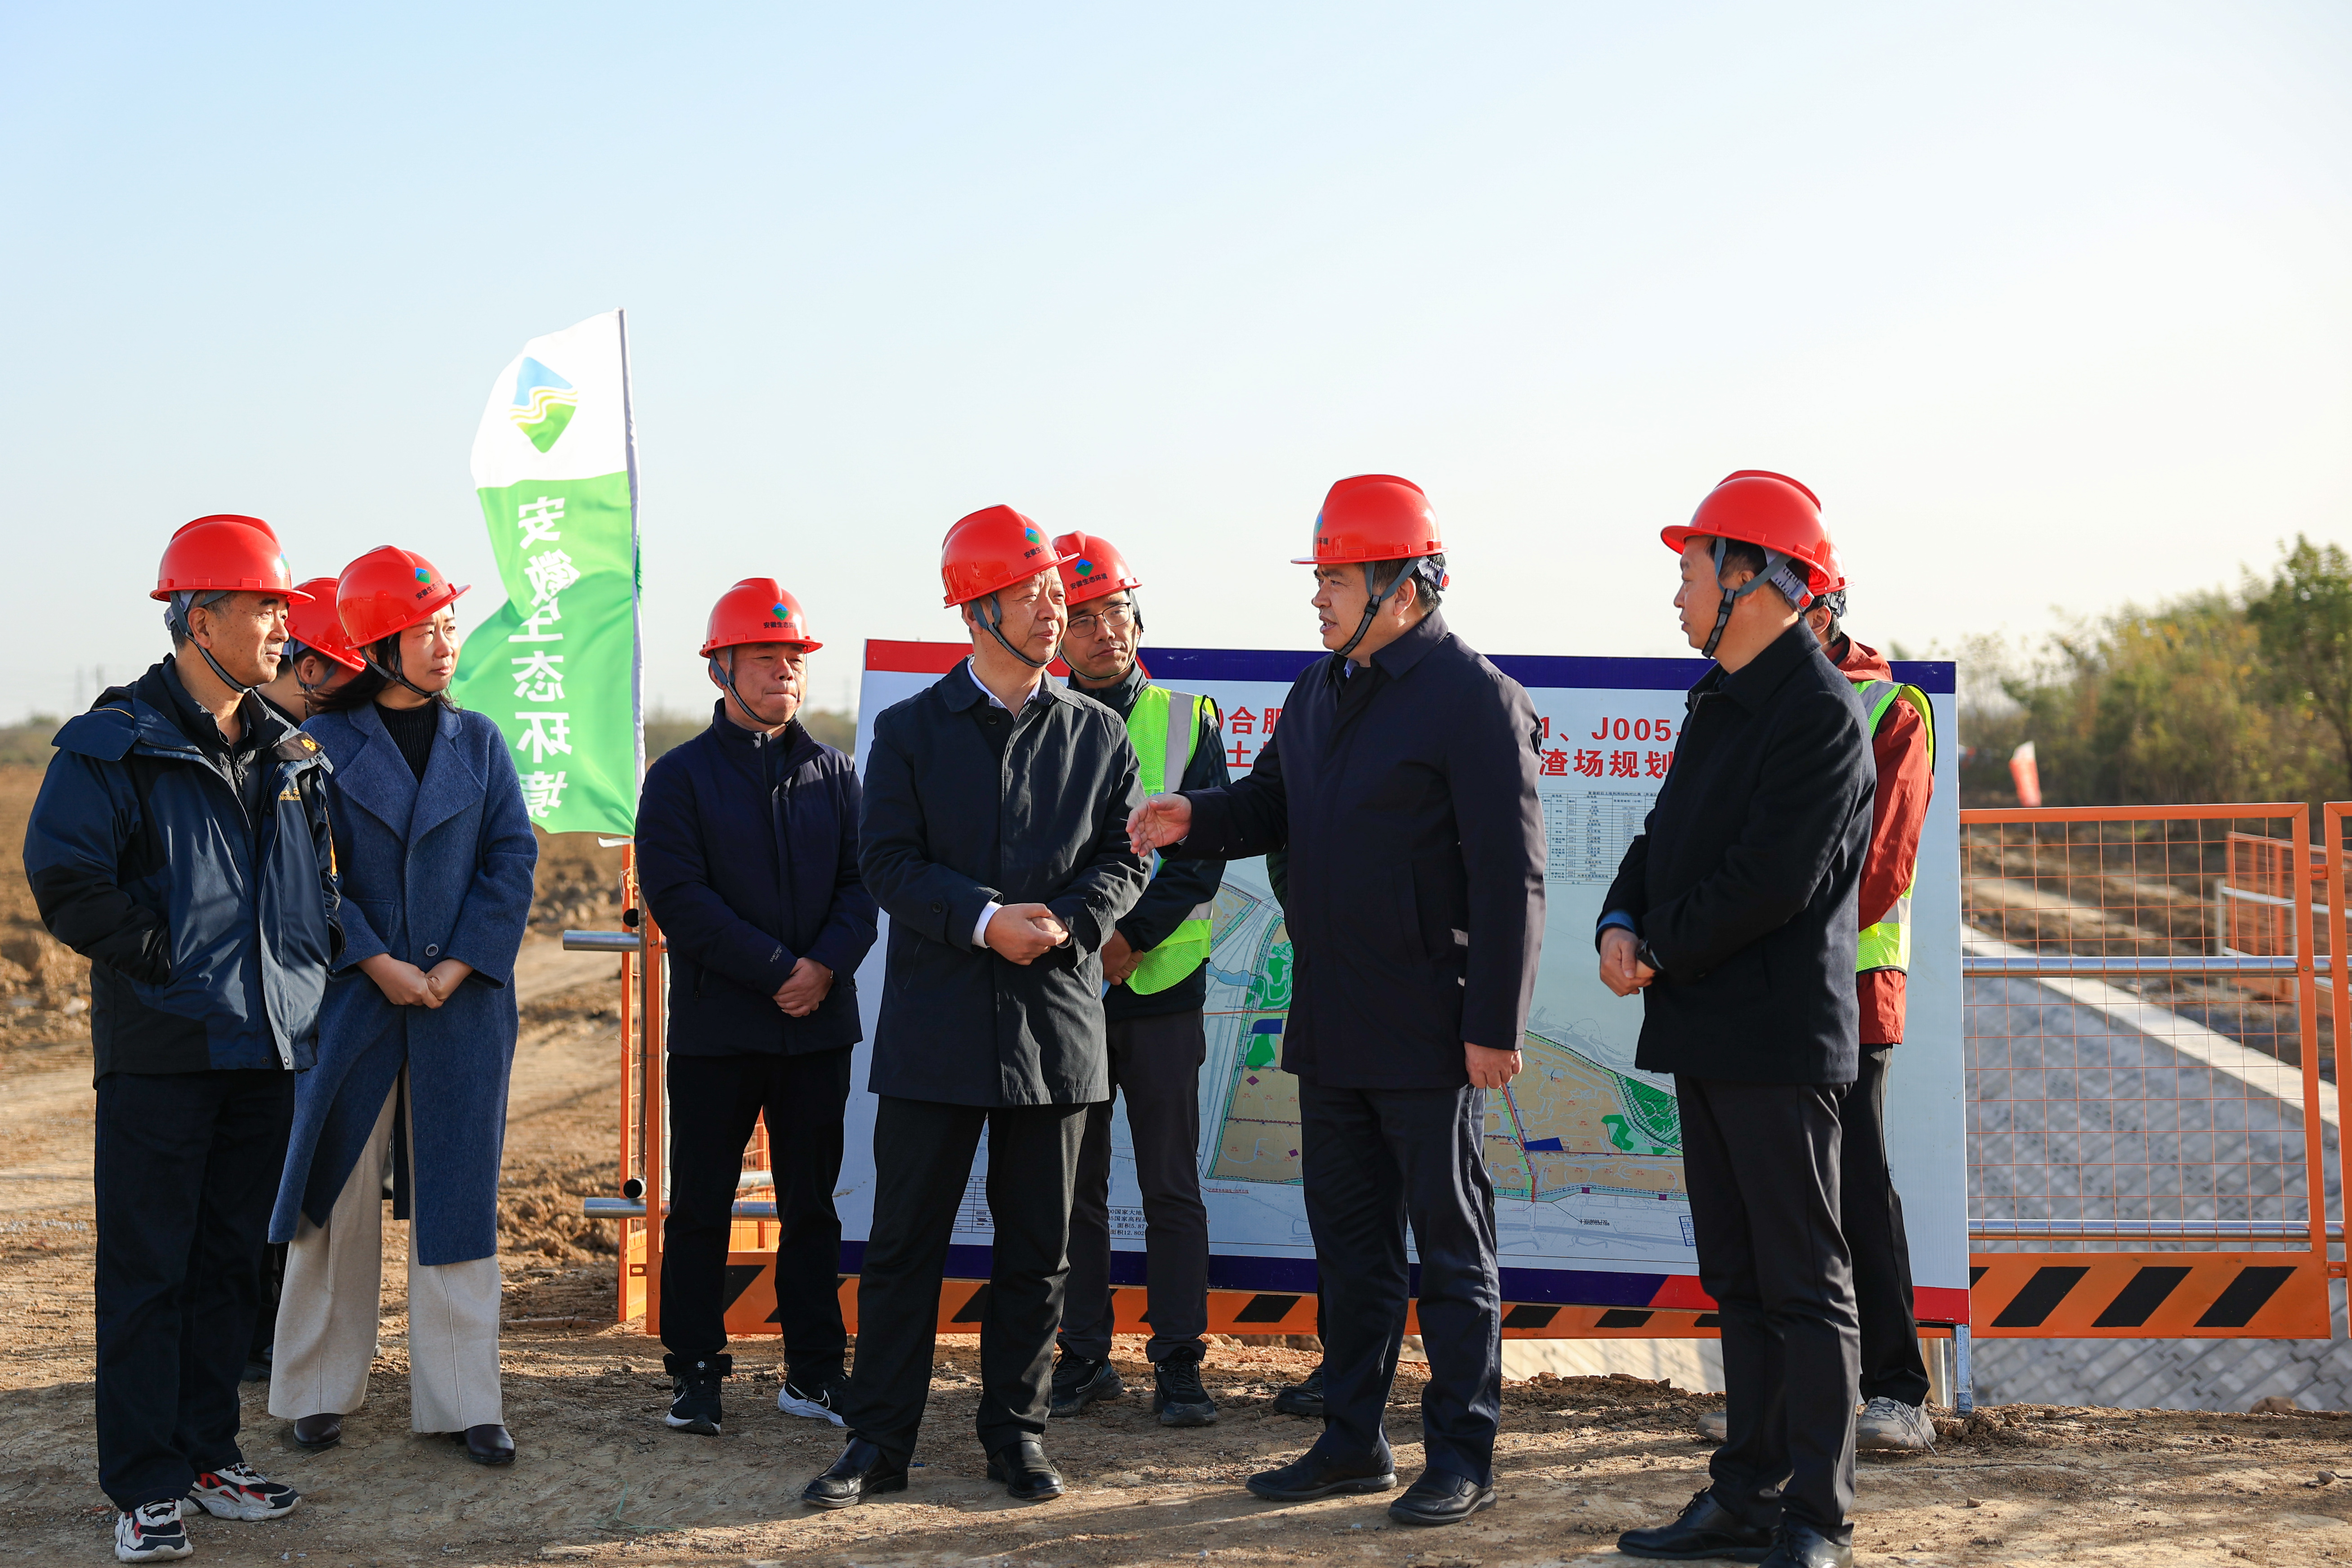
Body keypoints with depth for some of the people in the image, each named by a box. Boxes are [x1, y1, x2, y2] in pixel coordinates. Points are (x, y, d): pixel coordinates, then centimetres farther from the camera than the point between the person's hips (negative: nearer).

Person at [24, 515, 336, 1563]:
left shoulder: (289, 756, 14)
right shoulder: (117, 744, -6)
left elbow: (320, 879, 24)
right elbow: (64, 875, -14)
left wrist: (311, 960, 9)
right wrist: (162, 962, -14)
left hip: (269, 1046, 6)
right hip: (161, 1048, -6)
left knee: (232, 1262, 12)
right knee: (147, 1270, -1)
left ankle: (208, 1454, 23)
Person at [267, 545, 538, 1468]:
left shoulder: (478, 744, 8)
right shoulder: (326, 744, 0)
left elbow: (512, 858, 2)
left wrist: (459, 967, -9)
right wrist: (379, 964, -14)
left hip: (463, 1003, 2)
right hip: (352, 1000, -2)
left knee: (456, 1194, 4)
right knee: (338, 1193, 5)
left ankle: (461, 1400, 10)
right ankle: (319, 1390, 19)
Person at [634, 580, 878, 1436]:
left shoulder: (832, 772, 10)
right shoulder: (680, 777, -1)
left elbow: (863, 881, 4)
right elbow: (678, 895, -11)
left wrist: (827, 963, -14)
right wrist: (777, 970, -16)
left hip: (819, 1024, 3)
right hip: (716, 1026, -3)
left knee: (812, 1203, 9)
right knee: (701, 1206, 4)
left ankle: (814, 1371, 17)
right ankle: (695, 1373, 14)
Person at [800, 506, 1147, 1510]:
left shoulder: (1097, 734, 8)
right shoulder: (909, 731, 3)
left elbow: (1121, 858, 6)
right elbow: (887, 861, -4)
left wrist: (1065, 924, -13)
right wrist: (984, 921, -17)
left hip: (1055, 1019, 2)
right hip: (937, 1023, -2)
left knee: (1036, 1248, 8)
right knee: (904, 1239, 2)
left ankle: (1016, 1434, 21)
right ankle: (879, 1443, 12)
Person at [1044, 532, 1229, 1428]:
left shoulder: (1188, 721, 4)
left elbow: (1204, 853, -2)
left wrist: (1134, 935, -14)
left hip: (1162, 985, -1)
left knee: (1171, 1185, 1)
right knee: (1074, 1184, 8)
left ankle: (1179, 1363, 8)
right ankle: (1084, 1356, 17)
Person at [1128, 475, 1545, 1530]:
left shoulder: (1473, 697, -13)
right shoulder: (1320, 690, 11)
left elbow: (1510, 876, -16)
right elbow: (1274, 803, 22)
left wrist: (1494, 1025, -19)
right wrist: (1196, 820, -1)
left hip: (1430, 1035, -8)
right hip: (1330, 1028, 8)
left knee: (1449, 1245, 3)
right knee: (1349, 1240, 16)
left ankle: (1463, 1459, 13)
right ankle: (1353, 1442, 27)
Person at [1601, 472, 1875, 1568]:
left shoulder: (1819, 710, -13)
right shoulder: (1722, 700, 17)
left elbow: (1772, 880, -20)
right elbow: (1665, 840, 18)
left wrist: (1662, 950, -10)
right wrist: (1621, 925, -2)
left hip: (1779, 1036, -9)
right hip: (1706, 1030, 9)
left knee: (1804, 1283, -1)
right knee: (1737, 1281, 14)